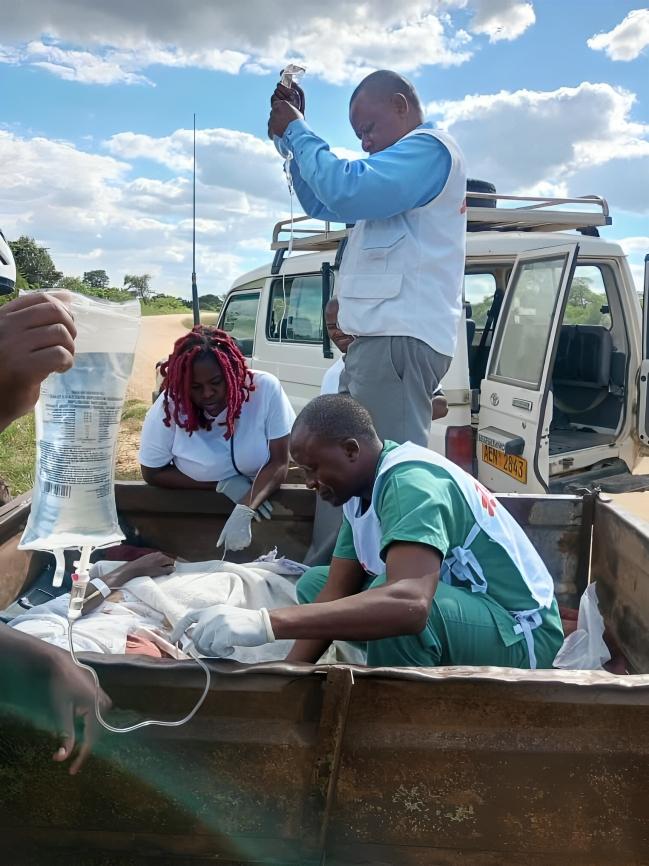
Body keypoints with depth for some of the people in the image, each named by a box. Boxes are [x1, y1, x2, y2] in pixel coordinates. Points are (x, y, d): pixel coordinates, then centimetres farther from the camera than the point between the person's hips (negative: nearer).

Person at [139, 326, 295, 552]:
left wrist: (245, 511, -31)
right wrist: (222, 485, -16)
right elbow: (152, 473, -7)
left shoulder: (265, 389, -17)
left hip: (263, 501, 1)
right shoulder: (168, 408, -16)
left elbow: (278, 463, -15)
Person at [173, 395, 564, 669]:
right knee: (314, 584, 9)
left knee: (393, 607, -37)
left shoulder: (411, 483, -28)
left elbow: (409, 603, -45)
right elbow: (337, 592, 1)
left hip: (520, 631, -9)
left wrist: (267, 622, -49)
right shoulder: (363, 489, 1)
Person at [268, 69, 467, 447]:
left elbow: (346, 192, -20)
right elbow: (322, 204, 31)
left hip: (400, 336, -11)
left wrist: (296, 131, -5)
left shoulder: (430, 147, -4)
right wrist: (293, 133, 21)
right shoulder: (405, 166, 29)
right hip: (386, 334, 11)